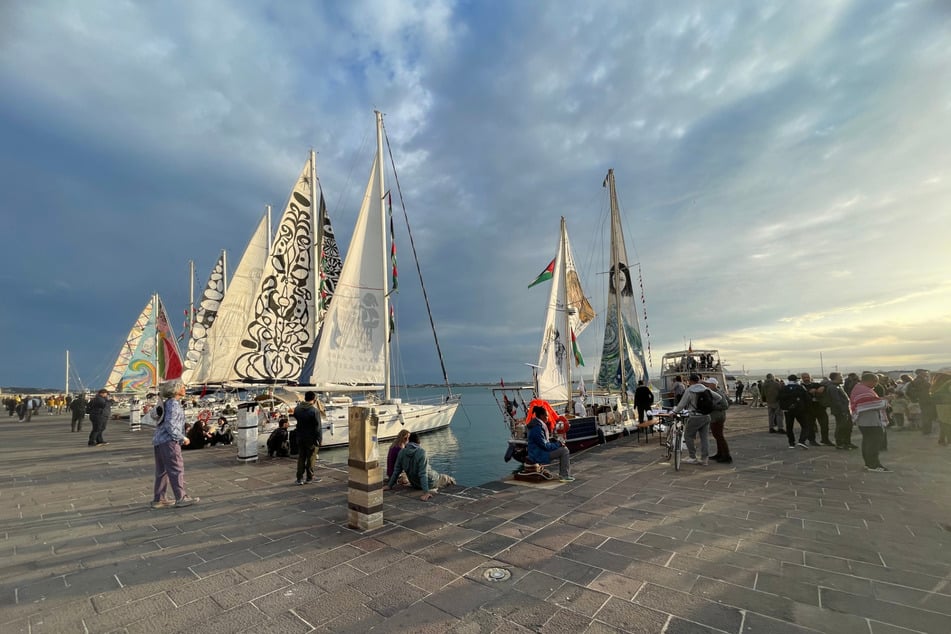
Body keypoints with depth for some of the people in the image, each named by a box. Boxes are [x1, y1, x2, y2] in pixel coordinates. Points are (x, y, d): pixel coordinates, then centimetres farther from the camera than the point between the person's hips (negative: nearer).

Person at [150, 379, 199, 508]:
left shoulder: (167, 403, 15)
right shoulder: (174, 404, -14)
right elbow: (170, 425, -20)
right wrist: (182, 438, -13)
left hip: (158, 440, 10)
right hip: (169, 441, -10)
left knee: (162, 471, 14)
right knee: (177, 469, -5)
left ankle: (158, 500, 20)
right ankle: (181, 498, -2)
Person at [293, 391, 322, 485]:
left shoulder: (297, 409, -1)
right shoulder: (314, 411, -20)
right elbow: (317, 427, -18)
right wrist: (319, 439, -10)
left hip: (300, 438, 5)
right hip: (311, 438, -5)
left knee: (301, 458, 14)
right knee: (311, 458, 8)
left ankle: (299, 478, 16)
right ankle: (310, 477, 17)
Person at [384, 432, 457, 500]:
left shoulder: (402, 452, -12)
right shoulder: (421, 452, -28)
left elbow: (396, 470, -6)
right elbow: (423, 473, -31)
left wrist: (389, 485, 6)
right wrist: (426, 492, -32)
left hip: (415, 484, 6)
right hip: (430, 482, -6)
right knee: (449, 479, 19)